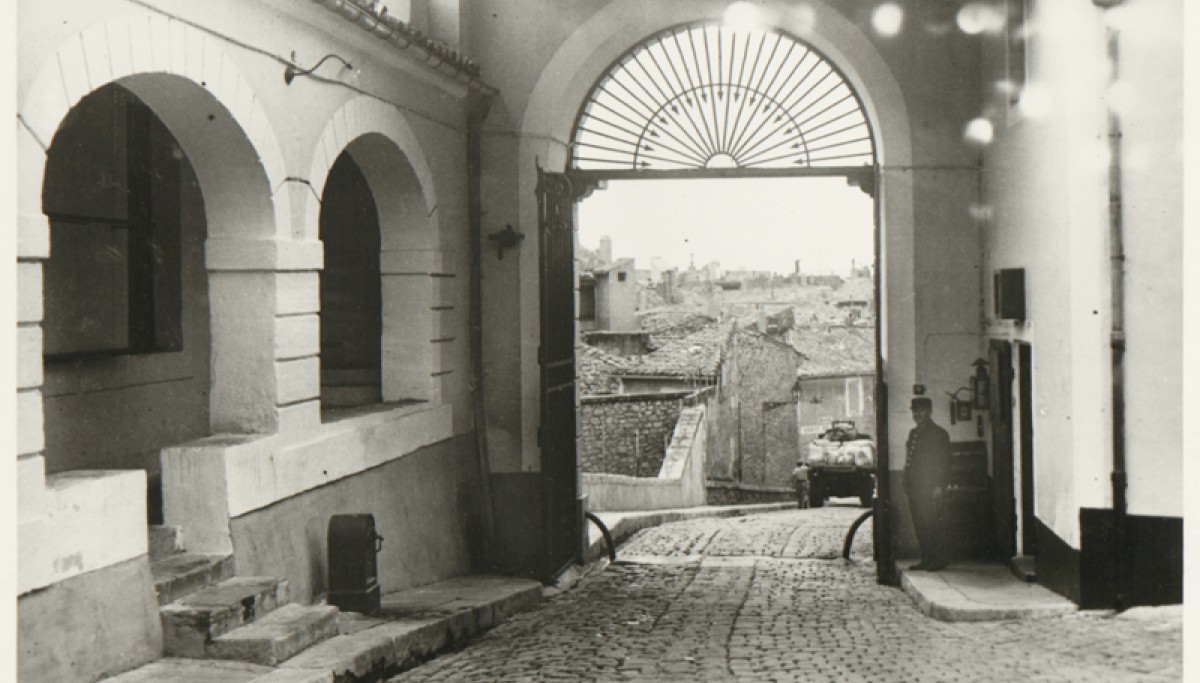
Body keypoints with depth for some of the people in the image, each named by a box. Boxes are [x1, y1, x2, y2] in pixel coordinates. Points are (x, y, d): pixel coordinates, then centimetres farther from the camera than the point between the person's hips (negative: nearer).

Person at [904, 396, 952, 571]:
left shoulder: (939, 434, -3)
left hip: (930, 489, -7)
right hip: (914, 489, 7)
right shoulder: (913, 433, 18)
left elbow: (944, 463, -7)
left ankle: (938, 560, -1)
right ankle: (926, 560, 13)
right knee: (919, 525, 7)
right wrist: (906, 483, 12)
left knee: (933, 525, -7)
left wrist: (939, 486, -14)